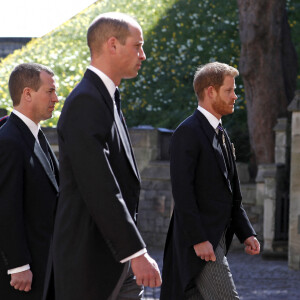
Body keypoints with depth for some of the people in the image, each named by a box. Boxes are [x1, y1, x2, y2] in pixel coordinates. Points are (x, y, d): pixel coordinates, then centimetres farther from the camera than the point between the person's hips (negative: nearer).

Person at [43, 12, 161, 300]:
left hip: (118, 260, 10)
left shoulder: (108, 99, 15)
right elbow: (99, 189, -23)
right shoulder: (84, 103, -17)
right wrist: (137, 252, -23)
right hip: (90, 260, -10)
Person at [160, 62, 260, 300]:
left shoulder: (221, 135, 18)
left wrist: (246, 233, 12)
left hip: (218, 238, 9)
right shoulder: (188, 132, -11)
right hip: (198, 239, -9)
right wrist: (198, 240, -21)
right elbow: (183, 191, -17)